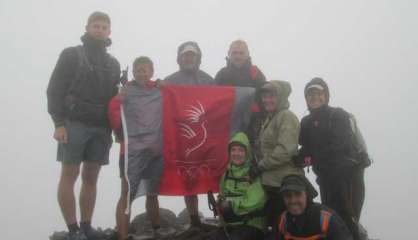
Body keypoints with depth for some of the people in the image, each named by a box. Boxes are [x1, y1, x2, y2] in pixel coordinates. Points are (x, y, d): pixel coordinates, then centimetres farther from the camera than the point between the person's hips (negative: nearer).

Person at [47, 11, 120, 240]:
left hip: (101, 128, 4)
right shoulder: (71, 54, 4)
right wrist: (59, 123, -13)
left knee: (91, 178, 5)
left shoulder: (113, 63, 18)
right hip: (74, 124, -4)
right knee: (69, 176, -4)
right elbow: (55, 90, -2)